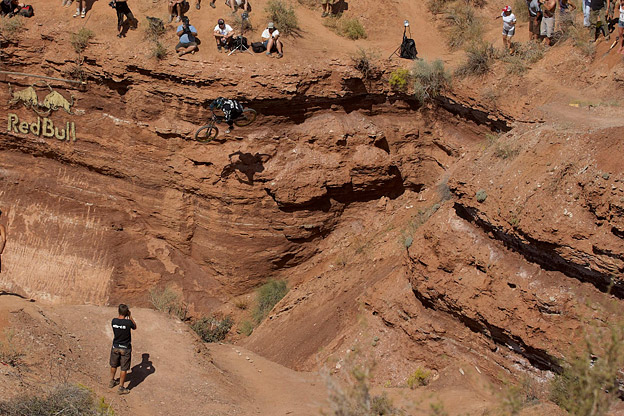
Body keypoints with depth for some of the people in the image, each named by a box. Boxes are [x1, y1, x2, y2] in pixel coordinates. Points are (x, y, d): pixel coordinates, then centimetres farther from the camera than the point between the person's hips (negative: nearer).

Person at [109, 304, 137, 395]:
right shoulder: (128, 322, -23)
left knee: (113, 365, 25)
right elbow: (134, 327, -1)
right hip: (125, 349, -4)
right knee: (123, 369, 8)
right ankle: (121, 388, 14)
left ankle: (111, 381, 43)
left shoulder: (114, 321, -13)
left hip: (115, 347, 4)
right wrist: (130, 317, -1)